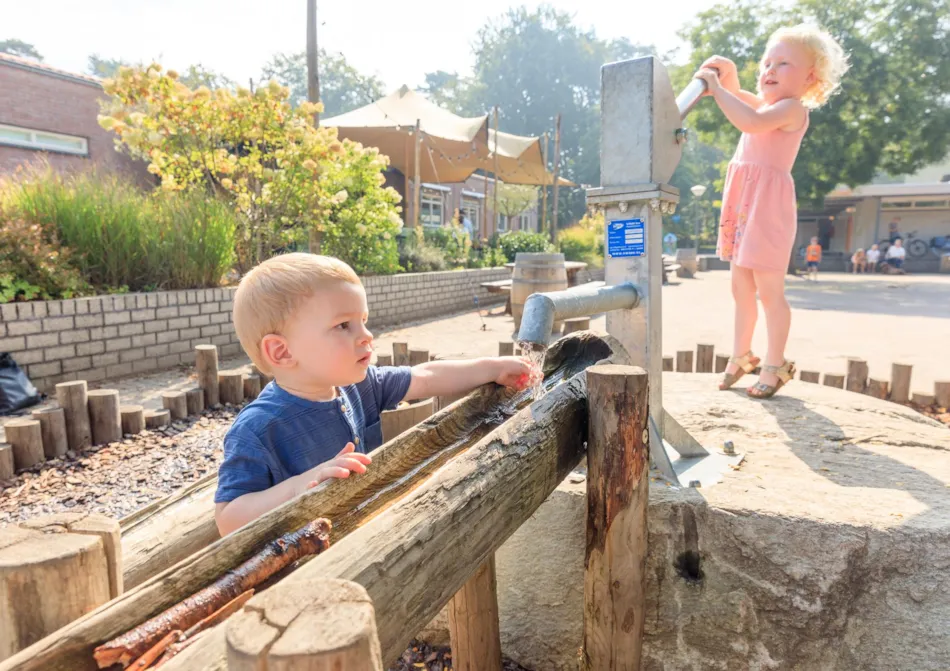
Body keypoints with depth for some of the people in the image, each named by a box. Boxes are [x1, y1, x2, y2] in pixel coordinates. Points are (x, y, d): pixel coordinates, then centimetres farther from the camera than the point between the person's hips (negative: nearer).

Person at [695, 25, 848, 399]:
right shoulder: (766, 105, 19)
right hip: (743, 203, 9)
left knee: (769, 289, -4)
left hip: (768, 205, -9)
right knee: (740, 286, 14)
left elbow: (750, 120, -26)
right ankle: (741, 356, 25)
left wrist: (717, 88, -17)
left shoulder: (791, 107, -9)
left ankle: (775, 365, 7)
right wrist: (726, 79, 9)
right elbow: (739, 96, 32)